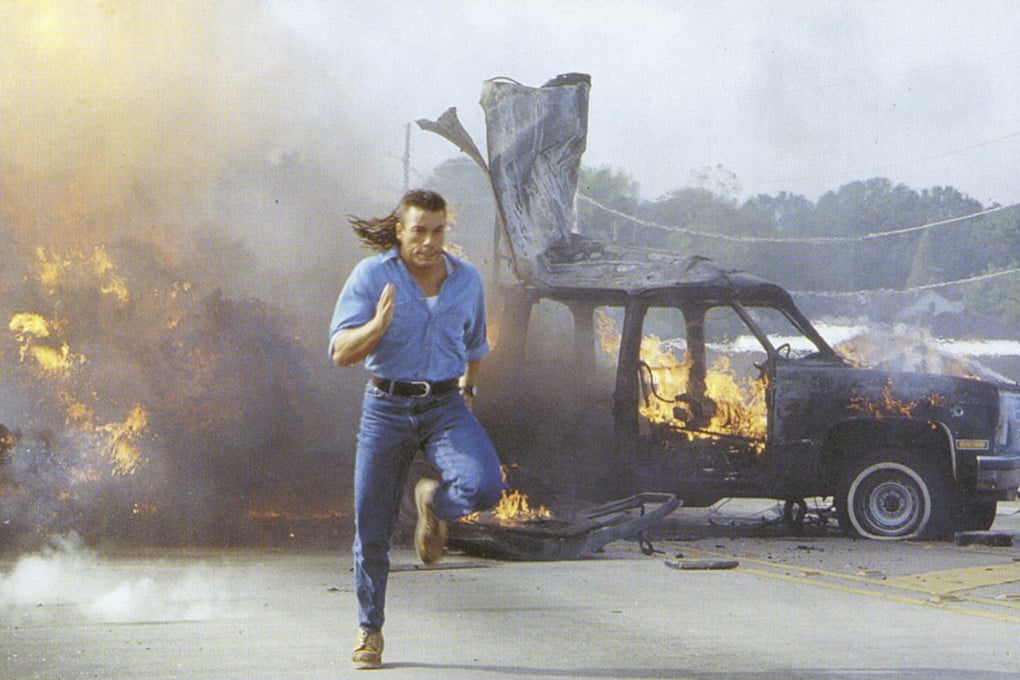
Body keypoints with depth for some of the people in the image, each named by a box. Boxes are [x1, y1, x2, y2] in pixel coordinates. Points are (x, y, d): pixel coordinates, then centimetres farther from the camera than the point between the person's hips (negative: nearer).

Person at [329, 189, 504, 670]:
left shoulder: (467, 279, 3)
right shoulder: (371, 276, -8)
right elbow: (341, 352, -15)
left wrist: (467, 389, 11)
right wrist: (377, 326, -32)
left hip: (446, 407, 2)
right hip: (387, 408, -2)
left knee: (484, 487, -25)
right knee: (372, 530, 2)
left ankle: (434, 503, 11)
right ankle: (369, 631, 22)